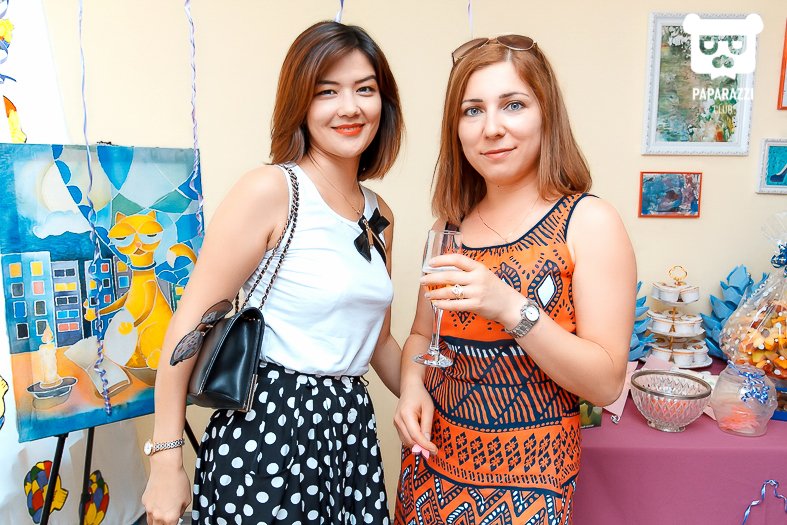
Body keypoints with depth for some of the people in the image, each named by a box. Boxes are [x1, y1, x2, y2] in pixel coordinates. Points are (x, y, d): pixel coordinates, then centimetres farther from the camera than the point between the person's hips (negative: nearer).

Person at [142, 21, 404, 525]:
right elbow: (189, 327, -13)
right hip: (269, 424, -6)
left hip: (351, 426, 6)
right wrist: (166, 463, -12)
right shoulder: (270, 190, -13)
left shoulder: (380, 215, 7)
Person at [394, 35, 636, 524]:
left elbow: (606, 383, -16)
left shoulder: (589, 222, -13)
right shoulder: (450, 223, 0)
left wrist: (511, 307, -29)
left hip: (524, 483, -4)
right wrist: (413, 385, -9)